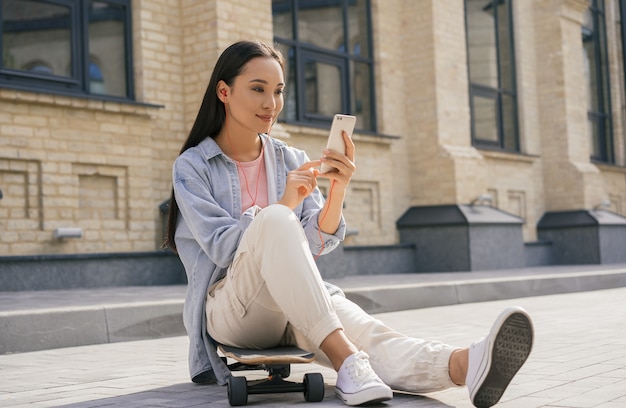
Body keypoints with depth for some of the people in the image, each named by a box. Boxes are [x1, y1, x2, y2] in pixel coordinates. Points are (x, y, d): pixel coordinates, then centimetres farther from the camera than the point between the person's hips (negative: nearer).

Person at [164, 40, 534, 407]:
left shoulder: (292, 161, 12)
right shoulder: (192, 166, 1)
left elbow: (315, 244, 2)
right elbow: (221, 248, -11)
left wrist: (338, 191, -16)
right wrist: (283, 205, -24)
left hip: (301, 305, 3)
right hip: (229, 307, -3)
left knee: (366, 332, -31)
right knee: (274, 220, -34)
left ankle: (466, 364, -60)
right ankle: (344, 359, -42)